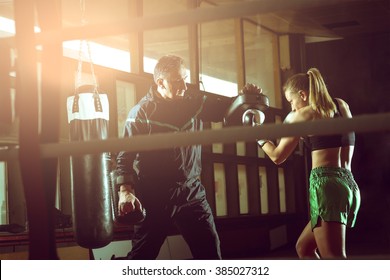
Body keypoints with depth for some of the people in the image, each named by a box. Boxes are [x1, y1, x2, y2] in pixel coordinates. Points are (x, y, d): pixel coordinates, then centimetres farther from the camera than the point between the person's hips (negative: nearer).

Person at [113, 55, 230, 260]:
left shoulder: (195, 102, 4)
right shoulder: (141, 112, -9)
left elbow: (224, 109, 13)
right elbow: (125, 155, -10)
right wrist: (125, 190, -25)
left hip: (191, 191, 4)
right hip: (154, 196, -4)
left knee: (211, 251, 5)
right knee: (141, 257, 4)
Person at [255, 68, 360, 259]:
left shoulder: (304, 115, -1)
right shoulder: (342, 106, 16)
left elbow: (277, 156, 6)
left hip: (326, 185, -8)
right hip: (349, 184, 8)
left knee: (334, 258, -14)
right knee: (303, 247, 20)